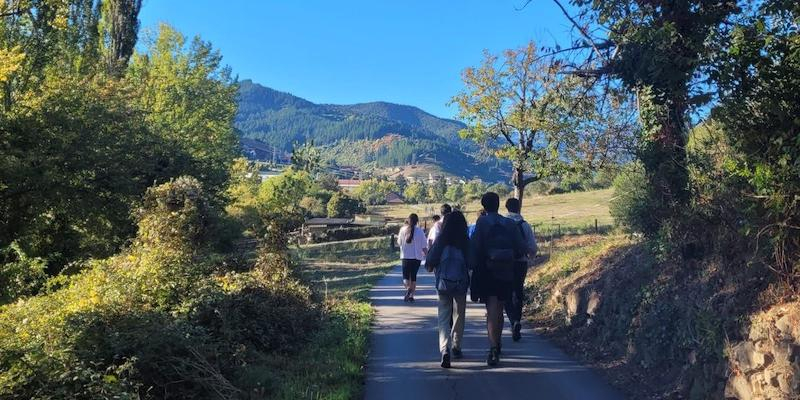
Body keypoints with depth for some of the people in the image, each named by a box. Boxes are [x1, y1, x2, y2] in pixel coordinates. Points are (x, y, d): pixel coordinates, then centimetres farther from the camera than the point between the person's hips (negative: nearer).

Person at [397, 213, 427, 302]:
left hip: (405, 256, 0)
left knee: (406, 276, 9)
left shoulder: (403, 230, -5)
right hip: (417, 257, 0)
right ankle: (411, 295, 11)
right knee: (413, 276, 12)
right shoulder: (419, 231, -8)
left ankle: (408, 288, -20)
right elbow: (424, 246, -6)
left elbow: (399, 243, 6)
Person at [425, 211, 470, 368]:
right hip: (461, 283, 1)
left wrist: (431, 266, 14)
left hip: (443, 284, -1)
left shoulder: (441, 240, -5)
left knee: (444, 318, 3)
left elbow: (429, 264, -8)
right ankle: (456, 347, 30)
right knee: (459, 316, 19)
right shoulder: (466, 242, -4)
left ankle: (445, 349, -17)